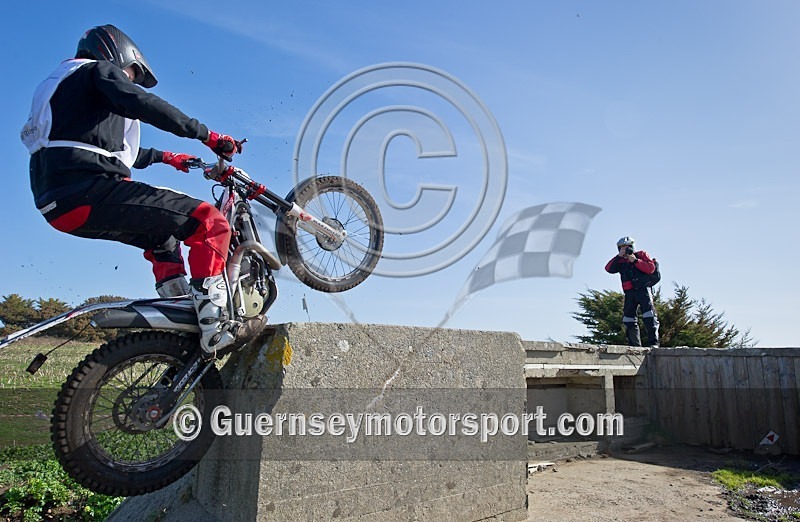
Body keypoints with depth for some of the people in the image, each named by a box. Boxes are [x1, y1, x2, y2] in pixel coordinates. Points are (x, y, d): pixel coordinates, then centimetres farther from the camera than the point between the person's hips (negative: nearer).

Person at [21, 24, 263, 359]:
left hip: (56, 203, 10)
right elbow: (142, 104, -13)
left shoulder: (58, 84, 37)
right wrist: (207, 135, -11)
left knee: (163, 235, 30)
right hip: (89, 188, -10)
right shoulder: (100, 69, 9)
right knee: (209, 222, -15)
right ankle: (214, 328, -24)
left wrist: (162, 156, 50)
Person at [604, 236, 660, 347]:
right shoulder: (620, 261, 16)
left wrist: (635, 261, -8)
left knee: (649, 316, -15)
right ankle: (635, 345, 5)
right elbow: (608, 269, -2)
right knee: (628, 318, 1)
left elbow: (651, 268, -3)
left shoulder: (641, 255, 10)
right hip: (629, 292, 4)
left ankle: (654, 343, -15)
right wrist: (619, 256, -6)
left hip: (643, 289, -4)